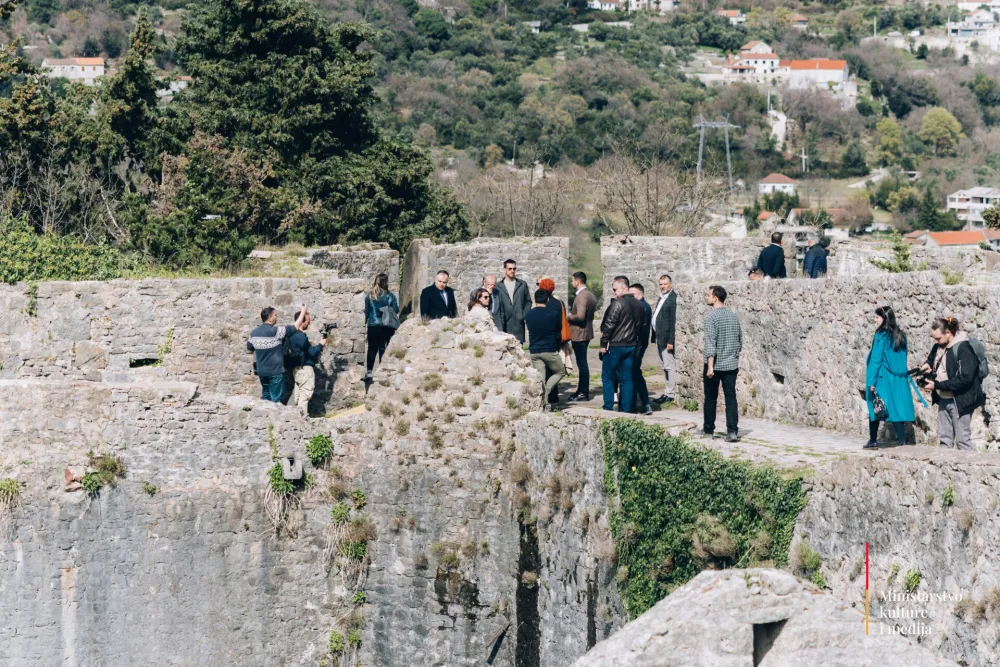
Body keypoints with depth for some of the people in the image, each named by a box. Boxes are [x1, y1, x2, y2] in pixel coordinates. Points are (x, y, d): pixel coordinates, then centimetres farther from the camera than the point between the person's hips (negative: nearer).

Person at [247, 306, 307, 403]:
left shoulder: (254, 333, 1)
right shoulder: (276, 331, -18)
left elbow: (249, 347, 17)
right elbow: (295, 327, -12)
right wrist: (303, 312, 0)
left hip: (261, 371, 6)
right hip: (275, 371, -6)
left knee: (265, 396, 15)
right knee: (276, 399, 1)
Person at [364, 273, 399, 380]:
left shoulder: (369, 295, -2)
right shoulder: (390, 296, -7)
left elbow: (366, 311, 2)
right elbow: (396, 311, -4)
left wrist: (366, 322, 13)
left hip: (373, 326, 1)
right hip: (386, 327, -1)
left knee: (372, 349, 8)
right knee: (384, 349, 5)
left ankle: (369, 371, -1)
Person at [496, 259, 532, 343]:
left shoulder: (522, 284, 11)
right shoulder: (498, 286, 5)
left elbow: (528, 301, 14)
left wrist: (524, 315, 1)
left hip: (518, 322, 1)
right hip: (505, 323, -1)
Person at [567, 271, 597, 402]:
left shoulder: (581, 297, -21)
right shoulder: (591, 295, 10)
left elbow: (580, 316, -29)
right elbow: (594, 310, 21)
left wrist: (569, 317, -11)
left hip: (579, 334, -10)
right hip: (587, 333, 10)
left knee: (582, 364, -4)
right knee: (582, 363, 16)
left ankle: (584, 393, 1)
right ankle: (581, 391, 22)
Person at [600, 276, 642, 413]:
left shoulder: (618, 303, -15)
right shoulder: (637, 304, 10)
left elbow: (609, 325, -16)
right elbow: (640, 324, 16)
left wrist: (604, 343, -9)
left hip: (615, 346, -7)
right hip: (631, 346, 7)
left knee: (607, 377, 3)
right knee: (626, 378, 9)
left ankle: (608, 407, 1)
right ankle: (626, 408, 8)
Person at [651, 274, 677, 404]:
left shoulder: (673, 298, -14)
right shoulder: (661, 298, 16)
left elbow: (674, 321, -18)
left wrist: (671, 341, -20)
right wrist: (654, 337, 15)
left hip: (667, 338, -10)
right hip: (659, 338, 10)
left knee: (670, 366, -5)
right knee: (665, 366, 15)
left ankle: (670, 393, -2)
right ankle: (667, 392, 21)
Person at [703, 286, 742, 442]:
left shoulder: (712, 316, -12)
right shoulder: (733, 316, 8)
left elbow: (710, 342, -18)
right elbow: (740, 340, 15)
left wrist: (710, 366, -20)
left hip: (715, 364, -5)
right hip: (732, 364, 5)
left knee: (710, 398, 9)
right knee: (731, 398, 2)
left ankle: (709, 431, 17)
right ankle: (732, 431, -8)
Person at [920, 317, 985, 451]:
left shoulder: (963, 349, -19)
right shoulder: (939, 347, 5)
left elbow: (964, 379, -25)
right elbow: (932, 359, 28)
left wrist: (936, 385, -22)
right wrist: (928, 366, 3)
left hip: (960, 400, -8)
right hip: (943, 399, 8)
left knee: (962, 438, -1)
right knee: (944, 437, 12)